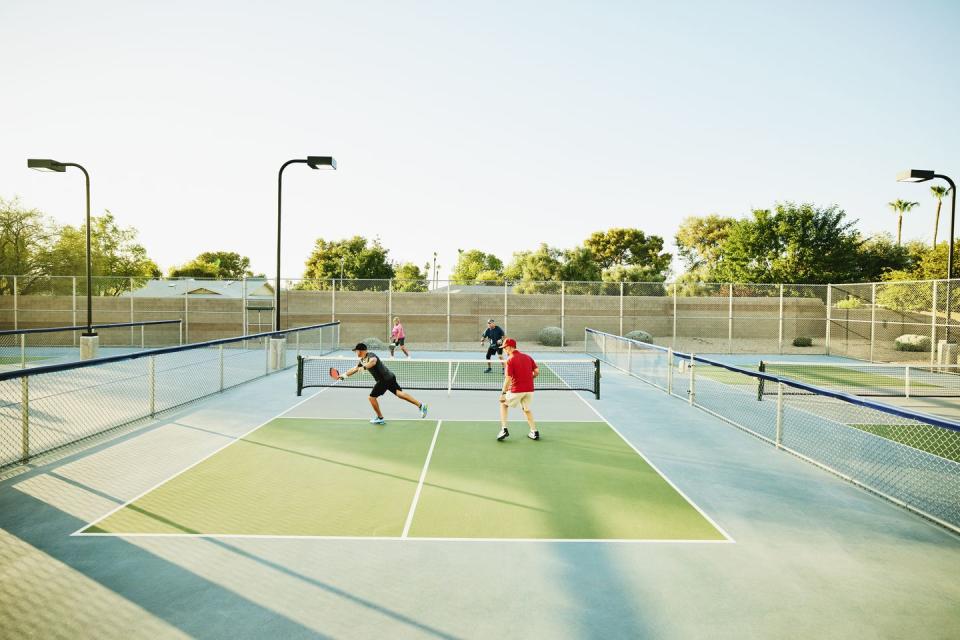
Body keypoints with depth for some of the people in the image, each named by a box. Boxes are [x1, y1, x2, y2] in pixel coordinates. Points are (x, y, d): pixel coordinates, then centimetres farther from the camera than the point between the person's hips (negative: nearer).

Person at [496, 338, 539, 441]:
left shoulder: (510, 360, -12)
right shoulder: (527, 357, 6)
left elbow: (508, 378, -17)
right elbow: (537, 372, 5)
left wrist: (503, 393, -13)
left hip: (516, 390, -5)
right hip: (529, 389, 5)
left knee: (503, 405, 18)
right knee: (526, 409, 25)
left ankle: (504, 429, 10)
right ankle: (534, 432, 20)